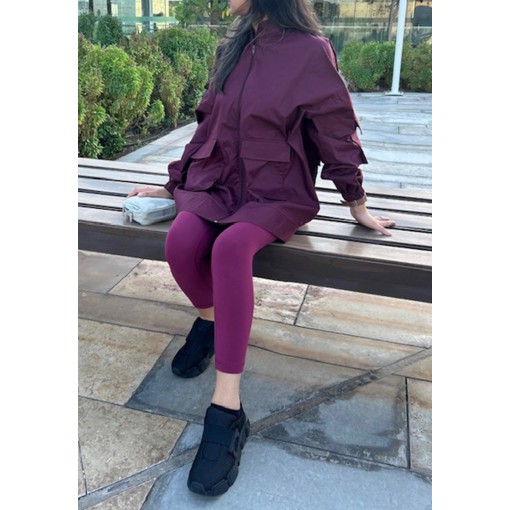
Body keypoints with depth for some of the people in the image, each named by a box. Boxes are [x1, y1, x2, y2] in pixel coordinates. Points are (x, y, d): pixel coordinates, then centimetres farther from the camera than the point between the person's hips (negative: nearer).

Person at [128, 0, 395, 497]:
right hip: (217, 182, 5)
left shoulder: (310, 51, -7)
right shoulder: (232, 48, 10)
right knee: (181, 240, -28)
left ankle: (227, 410, -30)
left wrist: (357, 205, 7)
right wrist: (173, 183, 18)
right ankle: (208, 319, 4)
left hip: (276, 194, -4)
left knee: (230, 248, -35)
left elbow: (336, 133, 0)